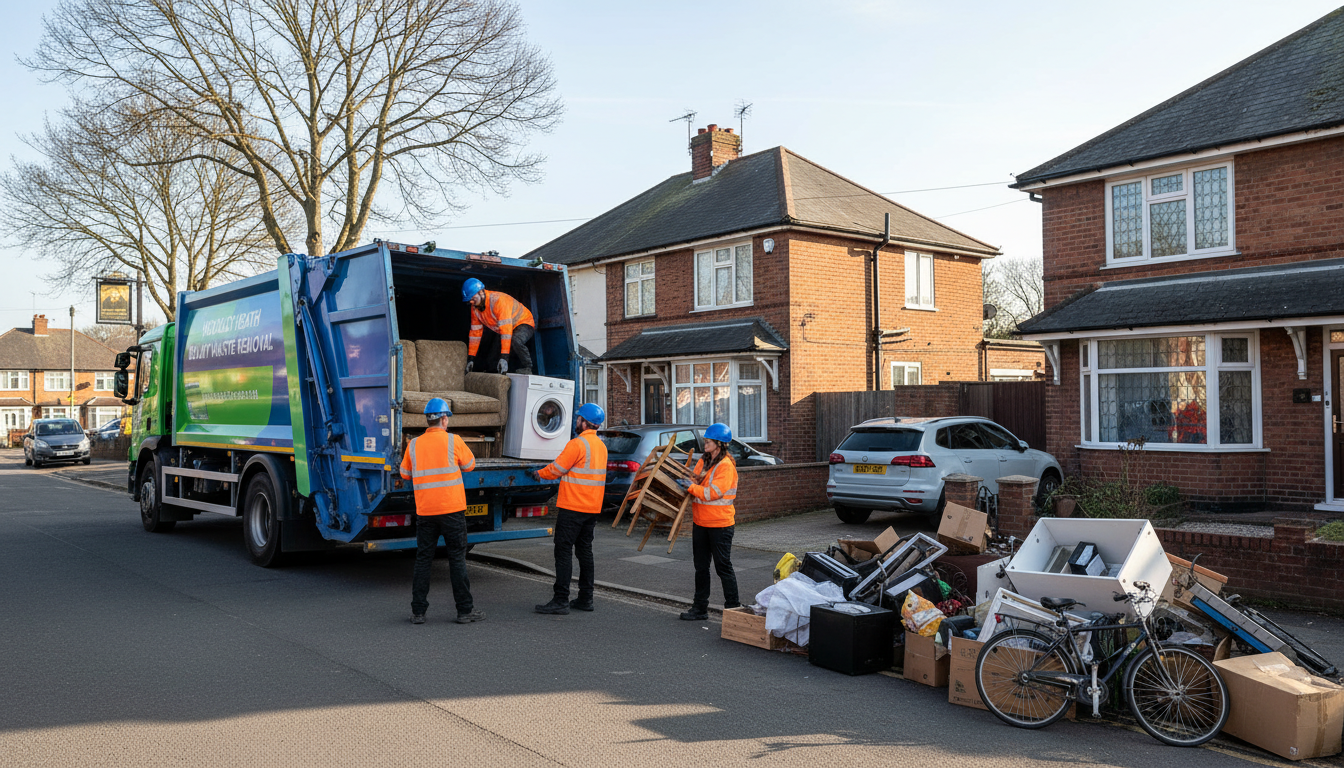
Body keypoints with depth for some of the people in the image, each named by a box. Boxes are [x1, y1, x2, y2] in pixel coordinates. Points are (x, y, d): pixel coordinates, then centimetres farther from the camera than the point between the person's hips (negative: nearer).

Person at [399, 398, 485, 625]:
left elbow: (405, 474, 15)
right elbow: (470, 465, 8)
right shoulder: (453, 441, -6)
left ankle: (418, 611, 12)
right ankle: (465, 610, 7)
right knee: (457, 559, 4)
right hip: (452, 510, -3)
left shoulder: (414, 445, 3)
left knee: (423, 560, 10)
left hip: (425, 512, 3)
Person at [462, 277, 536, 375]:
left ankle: (527, 367, -19)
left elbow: (506, 329, -39)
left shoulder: (499, 300, -33)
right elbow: (475, 332, -1)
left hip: (524, 323, -7)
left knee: (515, 340, -37)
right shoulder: (475, 307, -8)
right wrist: (471, 358, -3)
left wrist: (504, 357, -44)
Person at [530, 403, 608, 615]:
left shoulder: (577, 444, -15)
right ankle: (585, 599, 17)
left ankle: (561, 601, -6)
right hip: (592, 508, 9)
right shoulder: (601, 446, 13)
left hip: (573, 507, -8)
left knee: (564, 551, -5)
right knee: (584, 550, 14)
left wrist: (540, 473, 10)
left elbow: (557, 469, -10)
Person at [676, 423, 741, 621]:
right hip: (700, 522, 8)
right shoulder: (703, 461, 11)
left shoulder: (726, 466, -15)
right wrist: (681, 482, 4)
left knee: (723, 567, -1)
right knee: (701, 567, 13)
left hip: (720, 524, -8)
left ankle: (733, 608, 9)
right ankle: (700, 608, 21)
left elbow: (712, 493, -22)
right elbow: (693, 481, 21)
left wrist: (690, 486, -20)